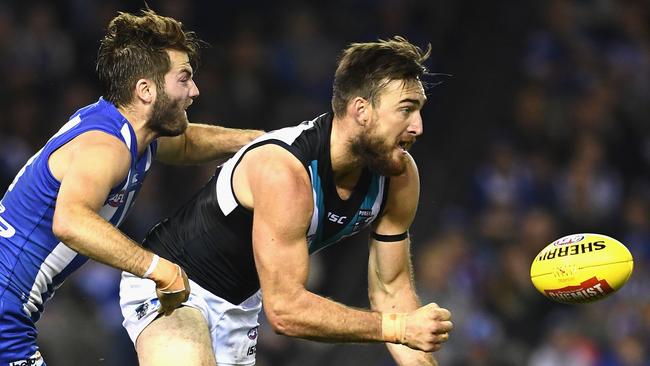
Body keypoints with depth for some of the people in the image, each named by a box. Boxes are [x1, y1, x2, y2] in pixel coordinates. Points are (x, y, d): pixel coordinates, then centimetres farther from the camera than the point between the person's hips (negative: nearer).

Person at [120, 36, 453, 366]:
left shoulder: (400, 178, -12)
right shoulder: (283, 171, -35)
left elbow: (392, 291, -1)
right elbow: (285, 309, -34)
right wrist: (400, 328, -33)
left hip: (241, 300, 8)